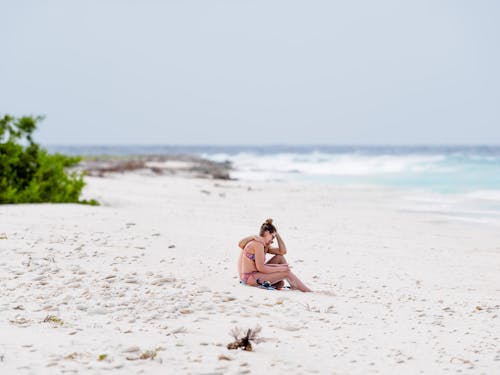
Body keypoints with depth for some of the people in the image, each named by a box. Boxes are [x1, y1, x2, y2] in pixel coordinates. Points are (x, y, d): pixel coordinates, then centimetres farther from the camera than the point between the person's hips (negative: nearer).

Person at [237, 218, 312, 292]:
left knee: (280, 257, 10)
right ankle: (308, 292, -4)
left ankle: (293, 286, 6)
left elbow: (282, 251, 15)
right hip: (250, 278, -11)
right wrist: (279, 269, -12)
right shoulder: (258, 244, -16)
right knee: (286, 273, -12)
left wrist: (277, 234, 10)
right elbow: (261, 268, -21)